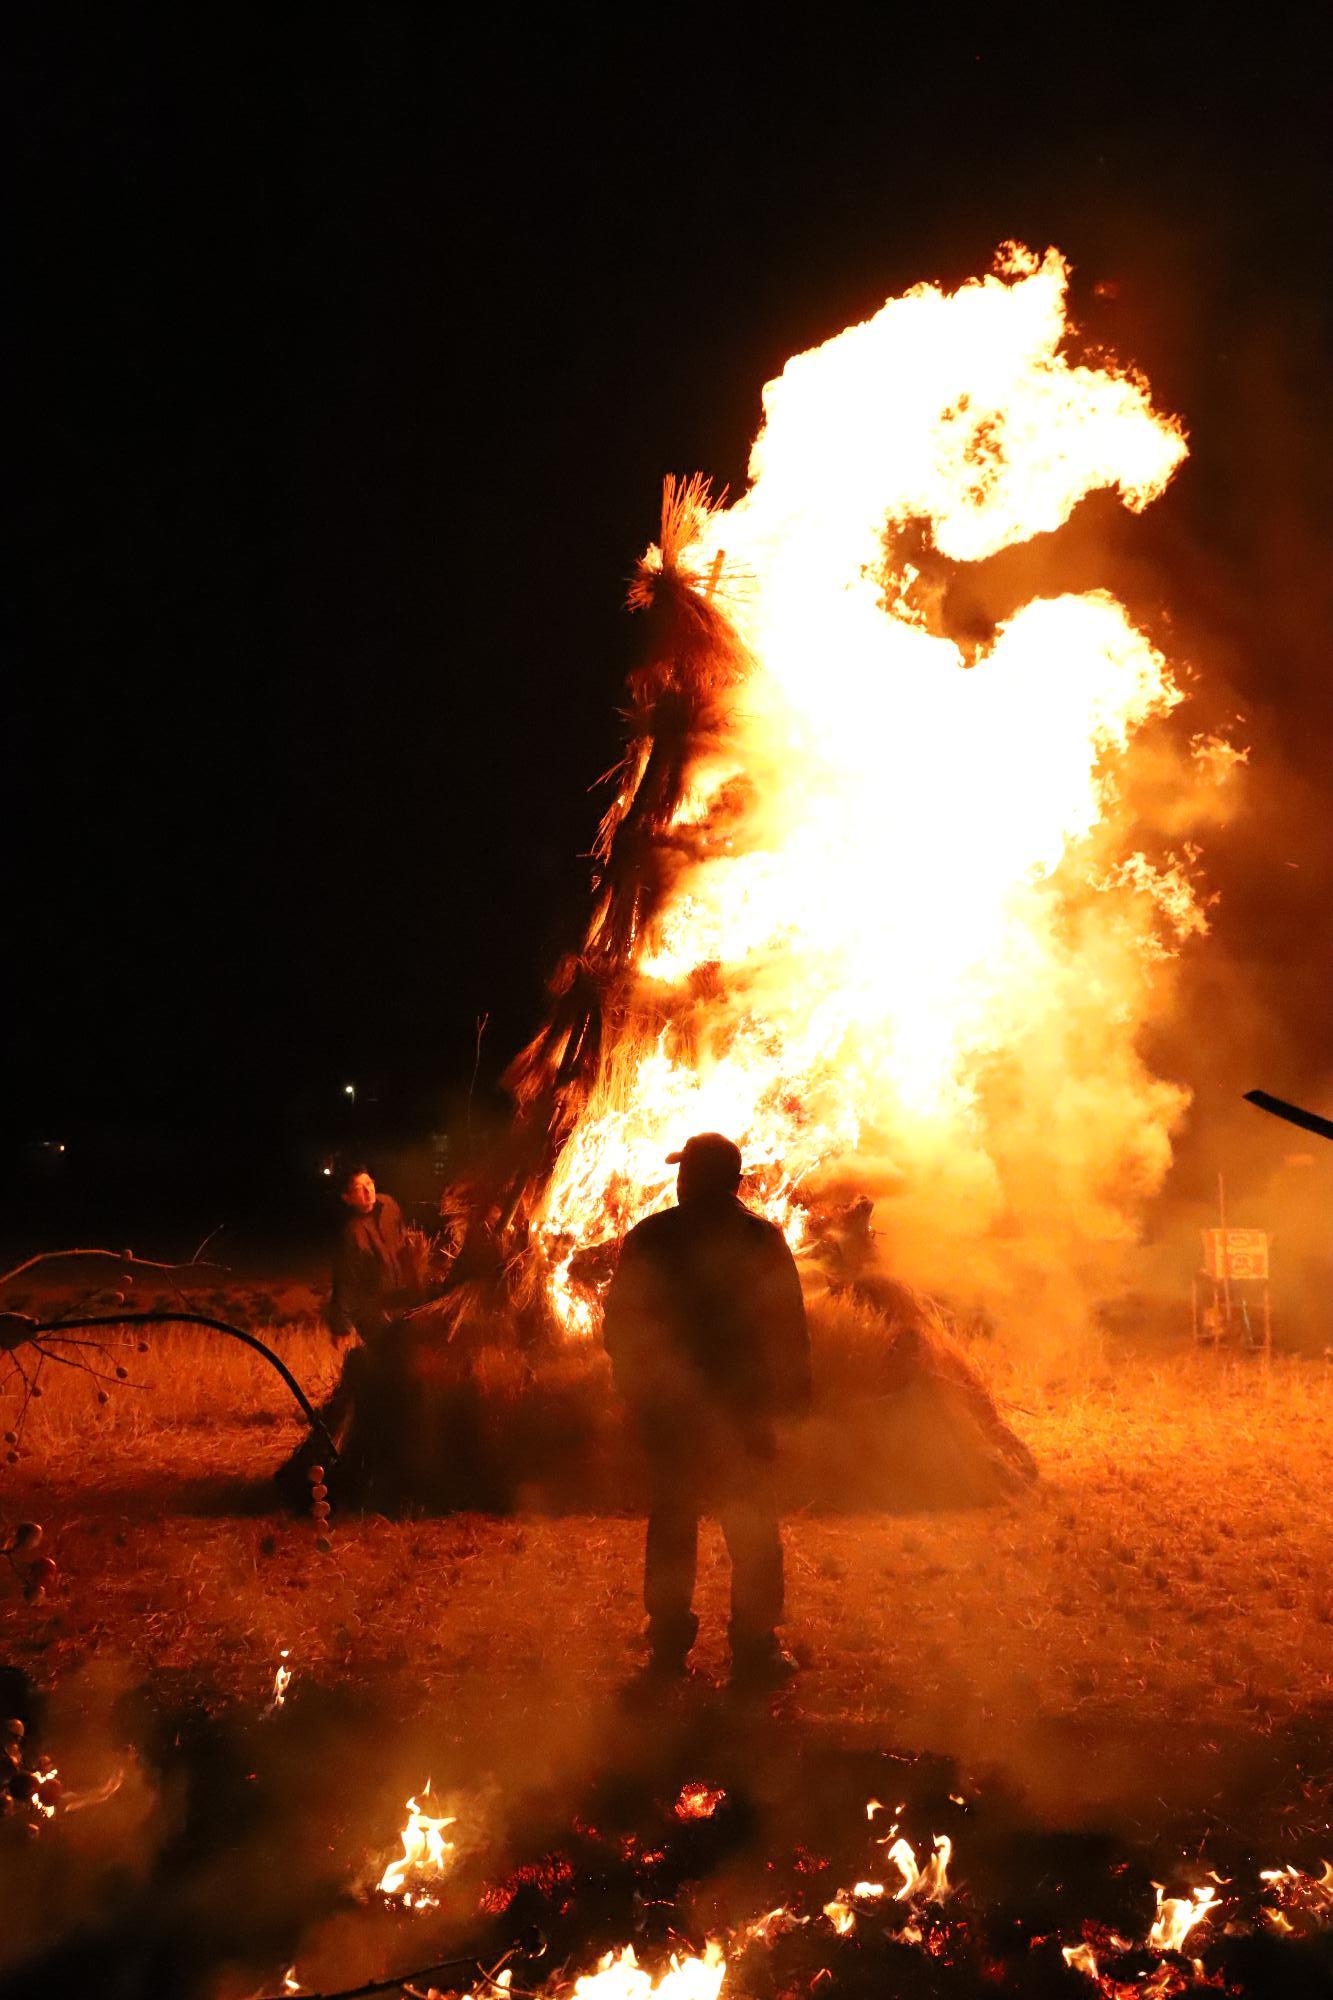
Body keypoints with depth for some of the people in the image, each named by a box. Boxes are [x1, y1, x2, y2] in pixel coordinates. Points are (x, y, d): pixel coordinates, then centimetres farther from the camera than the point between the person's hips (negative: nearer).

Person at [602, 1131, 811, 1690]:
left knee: (671, 1523, 13)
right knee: (753, 1528, 8)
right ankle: (755, 1650, 8)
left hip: (668, 1407, 2)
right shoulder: (762, 1241, -8)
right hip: (742, 1405, -2)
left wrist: (635, 1385, 13)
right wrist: (793, 1392, 3)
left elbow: (620, 1324, 1)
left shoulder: (648, 1240, -4)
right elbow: (788, 1328, -7)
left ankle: (669, 1647, 16)